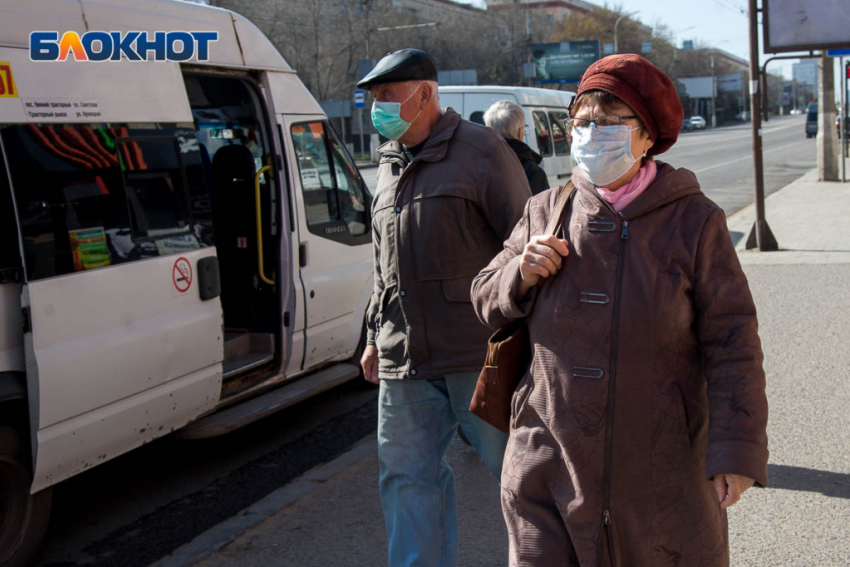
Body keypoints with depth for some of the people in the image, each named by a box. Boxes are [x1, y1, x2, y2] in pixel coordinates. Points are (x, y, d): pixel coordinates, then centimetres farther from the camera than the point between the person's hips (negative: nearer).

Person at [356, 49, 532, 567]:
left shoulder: (481, 149, -4)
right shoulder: (390, 165, 17)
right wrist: (375, 336, 21)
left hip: (478, 351, -6)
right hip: (404, 359, 6)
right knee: (408, 476, 9)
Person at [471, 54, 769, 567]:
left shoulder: (694, 221, -5)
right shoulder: (546, 213, 3)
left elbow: (731, 342, -7)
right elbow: (488, 302, 11)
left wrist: (737, 450, -13)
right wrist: (521, 274, -11)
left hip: (659, 466, -2)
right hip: (550, 461, 2)